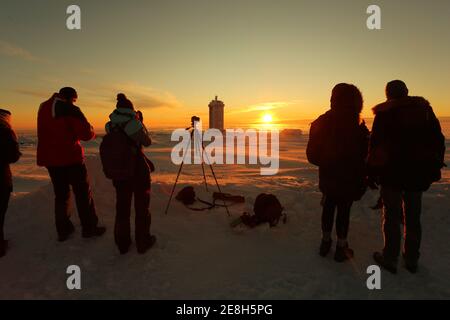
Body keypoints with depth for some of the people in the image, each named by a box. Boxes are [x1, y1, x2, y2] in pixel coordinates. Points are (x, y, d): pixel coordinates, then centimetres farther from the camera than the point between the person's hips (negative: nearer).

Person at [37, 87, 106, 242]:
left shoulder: (43, 108, 10)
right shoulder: (70, 110, -12)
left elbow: (49, 132, 19)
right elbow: (86, 133, -17)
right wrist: (92, 132, 5)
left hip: (50, 158, 7)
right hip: (70, 157, -6)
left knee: (61, 194, 15)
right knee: (83, 192, 5)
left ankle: (63, 230, 19)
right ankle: (89, 228, 11)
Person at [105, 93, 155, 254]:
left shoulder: (111, 125, -2)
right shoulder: (134, 123, -15)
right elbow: (147, 142, -4)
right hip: (138, 169, -4)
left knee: (122, 205, 15)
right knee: (141, 205, 10)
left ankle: (122, 243, 26)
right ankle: (143, 242, 20)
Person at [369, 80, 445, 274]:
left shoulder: (384, 113, -5)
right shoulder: (425, 109, 7)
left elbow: (375, 145, -8)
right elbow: (438, 141, 8)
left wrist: (373, 172, -1)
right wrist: (434, 168, 14)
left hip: (392, 173, -4)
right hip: (417, 173, 4)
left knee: (392, 216, 5)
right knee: (413, 217, 14)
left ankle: (390, 258, 13)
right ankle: (412, 259, 25)